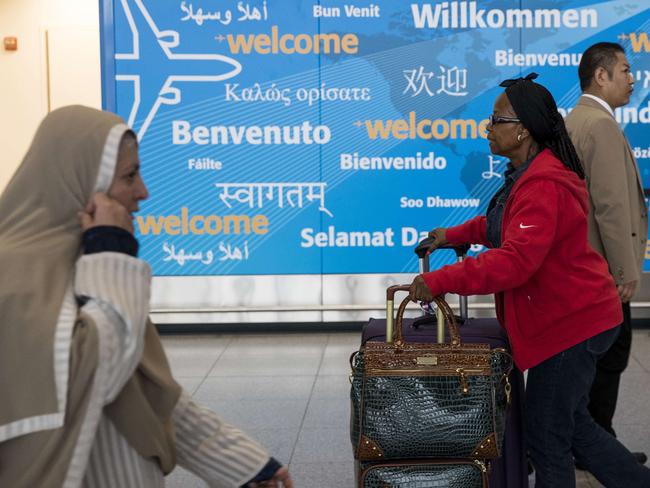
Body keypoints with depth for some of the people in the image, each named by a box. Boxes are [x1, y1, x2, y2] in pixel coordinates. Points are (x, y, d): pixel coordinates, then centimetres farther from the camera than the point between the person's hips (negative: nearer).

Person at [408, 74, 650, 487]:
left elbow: (516, 260, -34)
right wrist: (457, 234, 14)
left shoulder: (542, 185, -25)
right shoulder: (528, 174, 9)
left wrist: (441, 281, -32)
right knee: (573, 424, 20)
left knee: (547, 437, 1)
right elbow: (507, 224, 26)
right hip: (571, 318, 11)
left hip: (570, 323, -11)